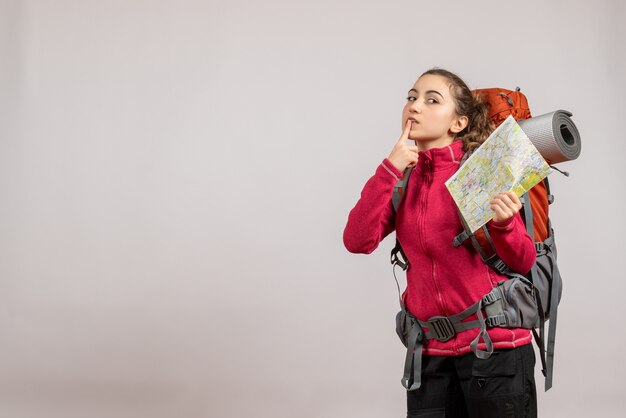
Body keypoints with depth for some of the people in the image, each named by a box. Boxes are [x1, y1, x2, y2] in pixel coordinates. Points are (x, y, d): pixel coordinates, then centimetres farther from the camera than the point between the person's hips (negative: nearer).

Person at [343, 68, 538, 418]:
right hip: (430, 352, 4)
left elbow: (523, 263, -6)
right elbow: (357, 242, -8)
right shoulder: (401, 178, 7)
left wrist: (503, 223, -26)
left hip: (495, 345, -3)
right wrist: (390, 169, -13)